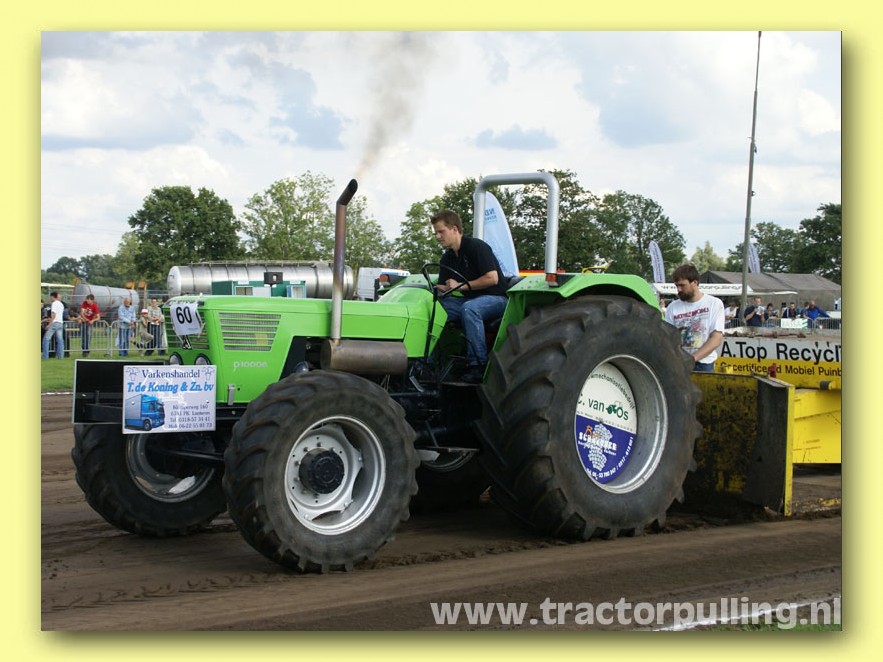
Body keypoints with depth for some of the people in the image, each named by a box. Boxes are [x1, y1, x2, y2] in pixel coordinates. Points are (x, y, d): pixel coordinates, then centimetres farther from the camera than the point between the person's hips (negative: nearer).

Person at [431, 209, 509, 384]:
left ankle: (478, 364, -36)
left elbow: (492, 278, -20)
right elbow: (442, 288, 12)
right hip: (468, 300, 8)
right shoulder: (447, 258, 12)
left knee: (469, 308, -39)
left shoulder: (476, 246, -13)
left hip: (495, 299, -8)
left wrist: (461, 286, -17)